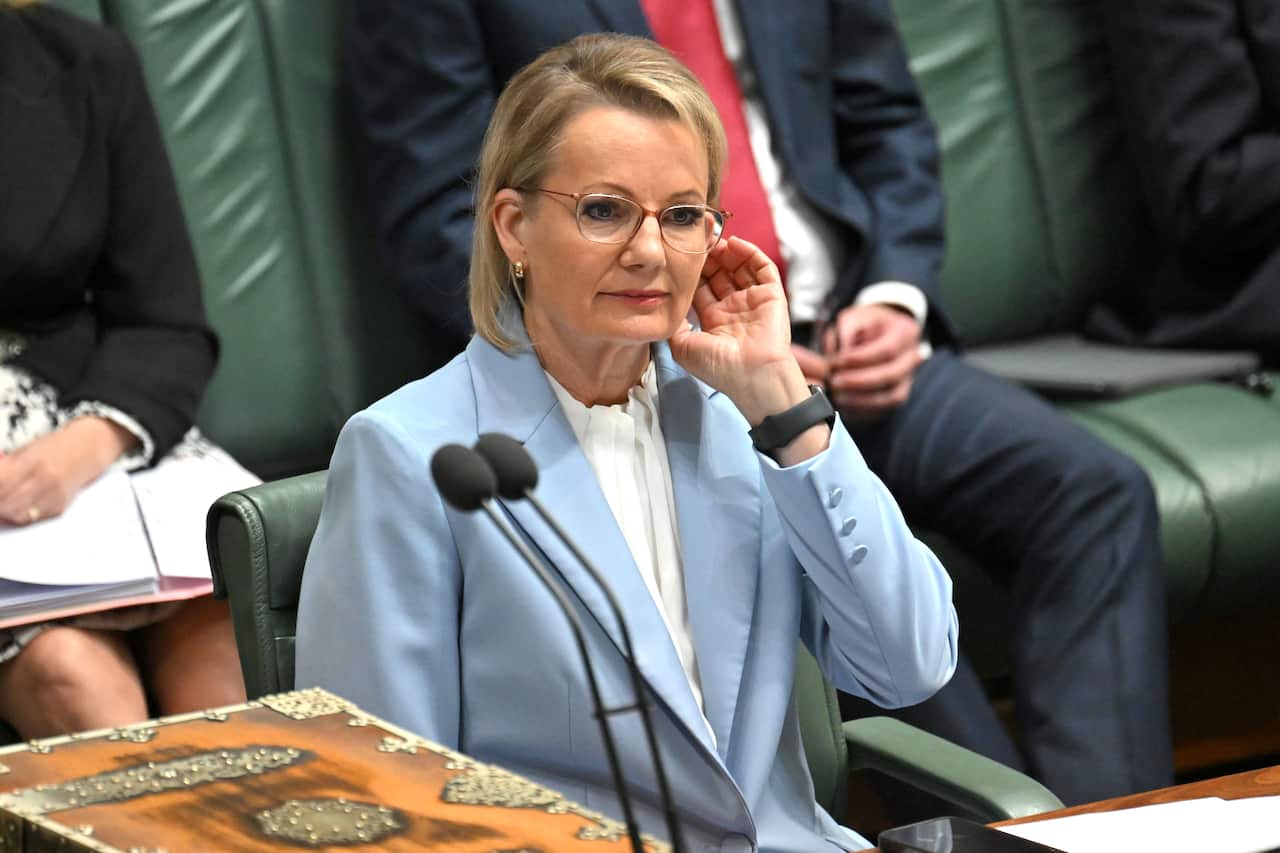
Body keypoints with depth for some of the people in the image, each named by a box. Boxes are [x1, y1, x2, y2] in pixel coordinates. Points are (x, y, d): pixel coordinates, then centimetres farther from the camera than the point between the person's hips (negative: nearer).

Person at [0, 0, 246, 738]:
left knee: (222, 633, -27)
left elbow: (169, 327, 5)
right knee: (66, 667, -30)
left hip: (99, 442, 2)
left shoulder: (90, 67, 8)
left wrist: (86, 446, -16)